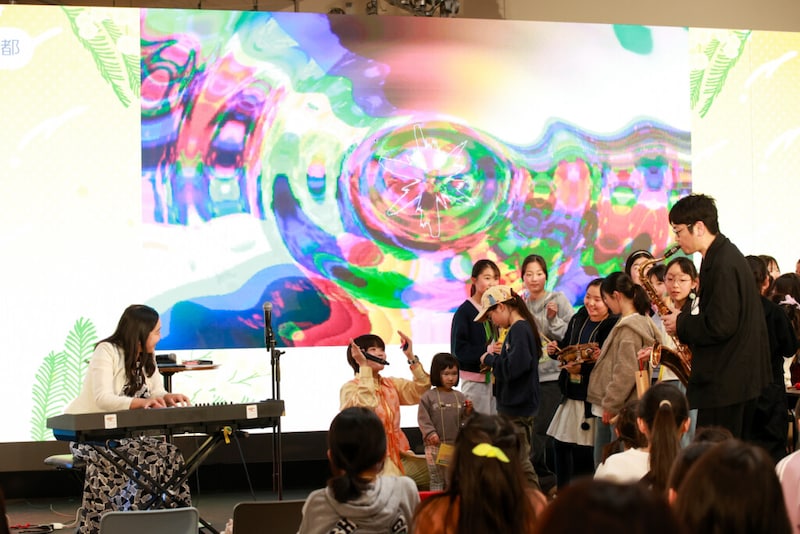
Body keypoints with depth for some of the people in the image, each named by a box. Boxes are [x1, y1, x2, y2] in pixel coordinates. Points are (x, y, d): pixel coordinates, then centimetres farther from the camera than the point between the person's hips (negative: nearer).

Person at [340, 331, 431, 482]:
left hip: (397, 456, 7)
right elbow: (365, 405, -24)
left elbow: (422, 389, 4)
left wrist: (411, 358, -2)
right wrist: (364, 367, -23)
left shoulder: (392, 385, 16)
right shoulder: (350, 388, -3)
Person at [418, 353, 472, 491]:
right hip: (435, 444, -4)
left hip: (456, 444, 4)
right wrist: (430, 433, -17)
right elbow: (423, 418, -6)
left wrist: (468, 411, -8)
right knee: (436, 479, 2)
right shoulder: (429, 396, -4)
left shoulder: (459, 397, 7)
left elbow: (463, 419, 11)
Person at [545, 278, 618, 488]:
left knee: (584, 451, -2)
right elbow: (567, 348, 22)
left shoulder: (613, 327, -15)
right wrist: (555, 350, 1)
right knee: (561, 446, 12)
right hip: (571, 393, 7)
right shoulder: (577, 321, 10)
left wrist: (582, 368, -25)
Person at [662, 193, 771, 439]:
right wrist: (684, 320, 8)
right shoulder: (723, 255, 14)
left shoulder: (723, 264, -18)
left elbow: (720, 326, -23)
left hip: (726, 381, -10)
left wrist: (681, 324, -9)